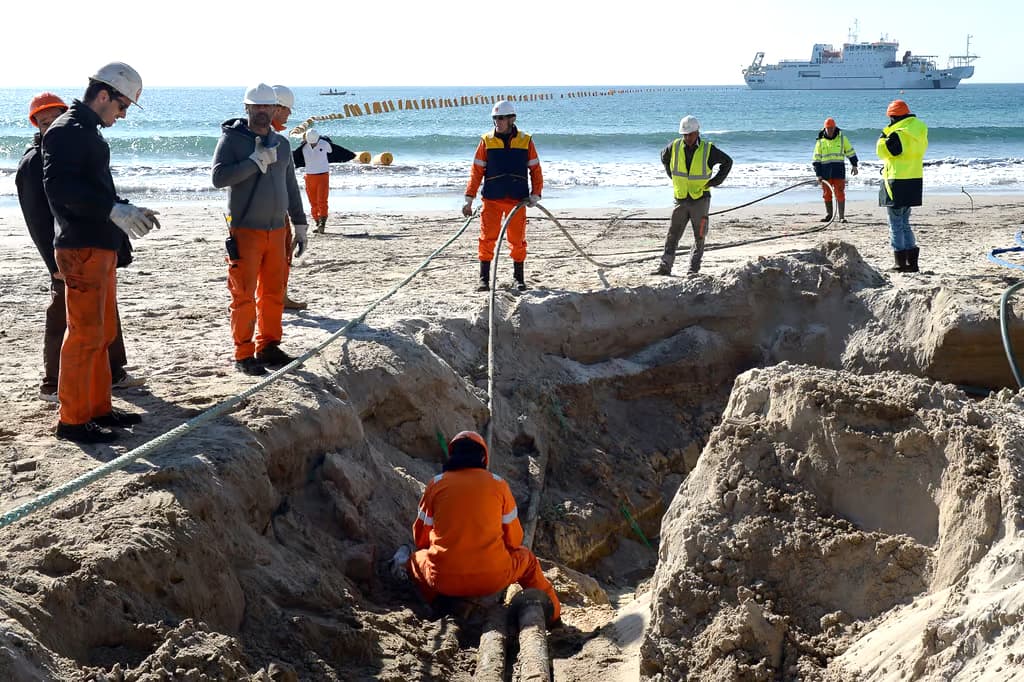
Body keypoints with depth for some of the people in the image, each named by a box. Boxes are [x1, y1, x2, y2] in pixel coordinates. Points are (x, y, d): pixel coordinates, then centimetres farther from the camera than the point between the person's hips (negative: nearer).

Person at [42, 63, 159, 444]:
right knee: (84, 334, -8)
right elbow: (58, 186, -23)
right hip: (81, 248, -10)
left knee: (103, 333, 15)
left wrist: (126, 212, 19)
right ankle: (72, 420, -2)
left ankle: (98, 409, 24)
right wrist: (113, 209, -28)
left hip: (101, 247, 11)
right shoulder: (66, 132, -12)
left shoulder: (88, 132, 20)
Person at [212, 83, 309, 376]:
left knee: (274, 293, 8)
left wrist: (300, 225, 17)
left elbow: (291, 187, 20)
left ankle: (268, 348, 19)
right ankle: (244, 355, 3)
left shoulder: (281, 143, 14)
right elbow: (219, 177, -17)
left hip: (276, 230, 5)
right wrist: (256, 161, -19)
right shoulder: (232, 138, -3)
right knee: (244, 295, -3)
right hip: (245, 231, -5)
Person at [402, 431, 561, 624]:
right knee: (526, 558, 31)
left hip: (443, 579, 0)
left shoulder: (437, 484, 4)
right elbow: (514, 538, 9)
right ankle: (552, 612, 31)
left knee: (415, 559, 30)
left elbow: (420, 538, 13)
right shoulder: (498, 484, 4)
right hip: (493, 579, 0)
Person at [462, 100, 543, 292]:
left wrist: (535, 194, -2)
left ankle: (519, 279, 19)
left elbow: (535, 169, 9)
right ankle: (484, 279, 5)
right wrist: (469, 200, 0)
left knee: (518, 240, 6)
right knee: (487, 238, -3)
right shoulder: (486, 141, 3)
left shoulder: (525, 140, 5)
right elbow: (477, 171, 4)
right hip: (491, 199, 0)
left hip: (517, 200, 0)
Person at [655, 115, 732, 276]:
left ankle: (694, 269, 11)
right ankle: (665, 267, -1)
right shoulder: (675, 146, -3)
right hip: (680, 200, 2)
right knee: (672, 235, -1)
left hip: (700, 199, -2)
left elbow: (727, 162, 6)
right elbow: (664, 157, 21)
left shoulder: (708, 150, -9)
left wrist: (714, 181, -1)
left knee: (699, 237, 4)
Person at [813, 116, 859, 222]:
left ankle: (842, 216, -4)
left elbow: (850, 151, 13)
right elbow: (816, 159, 4)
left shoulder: (842, 138, 4)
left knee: (840, 193, -6)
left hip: (839, 170, -1)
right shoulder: (820, 141, 5)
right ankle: (828, 214, 21)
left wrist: (854, 165, 10)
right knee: (827, 194, 7)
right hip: (825, 170, 1)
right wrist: (818, 174, -1)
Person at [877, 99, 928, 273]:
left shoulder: (898, 134, -17)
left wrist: (884, 134, 0)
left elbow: (882, 151, -12)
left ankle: (901, 263, -2)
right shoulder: (919, 131, 10)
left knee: (896, 224, -2)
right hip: (914, 180, 9)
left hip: (898, 183, -9)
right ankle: (911, 262, 15)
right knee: (905, 223, 17)